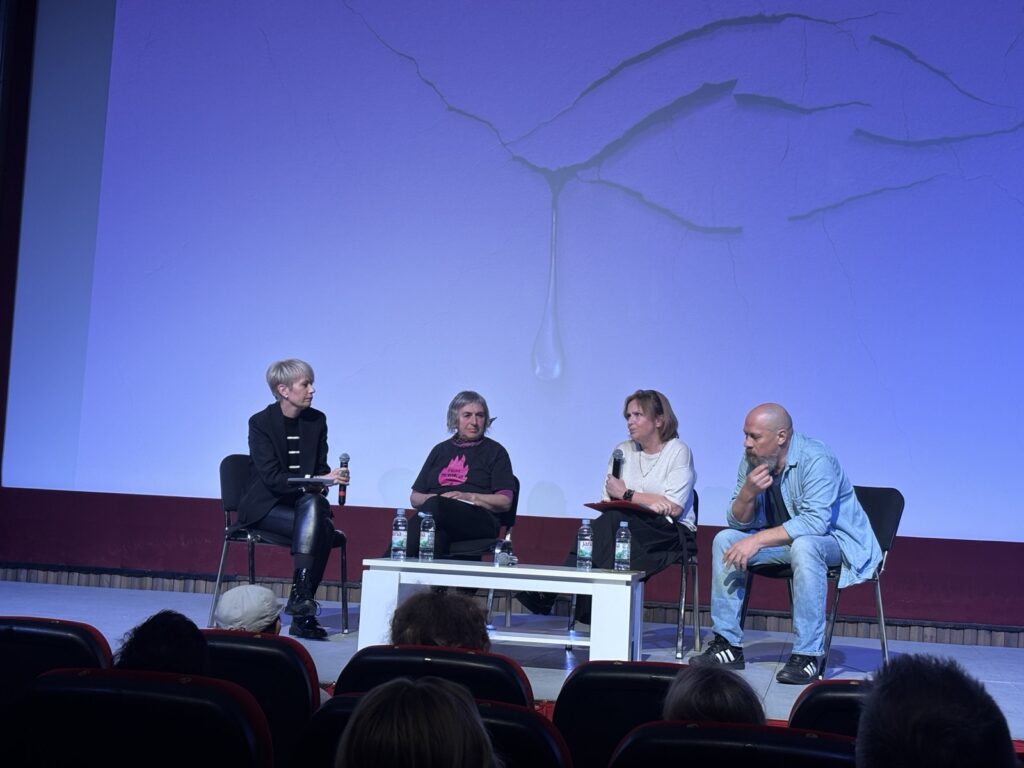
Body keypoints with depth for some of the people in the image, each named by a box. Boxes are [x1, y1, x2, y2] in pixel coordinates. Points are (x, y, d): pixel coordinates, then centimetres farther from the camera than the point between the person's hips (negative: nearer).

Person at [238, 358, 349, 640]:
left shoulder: (317, 420, 6)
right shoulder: (260, 422, -9)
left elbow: (321, 468, 11)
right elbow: (272, 477, -18)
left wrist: (324, 483, -14)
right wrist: (319, 480, -27)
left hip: (304, 501, 4)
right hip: (265, 506, -4)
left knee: (313, 505, -32)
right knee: (321, 527, -29)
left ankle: (301, 596, -33)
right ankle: (303, 608, -29)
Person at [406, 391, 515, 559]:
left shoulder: (494, 451, 16)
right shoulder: (440, 450, 26)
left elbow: (505, 502, 5)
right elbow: (414, 497, 22)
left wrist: (470, 497, -12)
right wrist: (429, 498, -3)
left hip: (479, 522, -3)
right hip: (439, 522, 3)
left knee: (434, 506, -37)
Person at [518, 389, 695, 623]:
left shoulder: (678, 451, -1)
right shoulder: (623, 450, 14)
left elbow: (675, 507, -12)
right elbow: (608, 500, 4)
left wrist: (627, 494, -7)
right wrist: (648, 502, -11)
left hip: (671, 531, -4)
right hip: (626, 525, 4)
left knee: (611, 521, -33)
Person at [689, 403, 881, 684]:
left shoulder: (816, 459, -24)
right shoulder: (752, 461, -4)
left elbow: (815, 522, -34)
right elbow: (738, 522, -2)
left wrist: (758, 540, -35)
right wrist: (748, 493, -23)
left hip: (836, 539, -7)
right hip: (784, 539, 7)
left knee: (803, 547, -38)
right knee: (725, 539, -9)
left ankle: (806, 656, -32)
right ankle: (728, 644, -5)